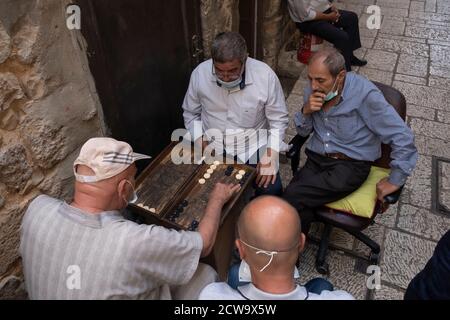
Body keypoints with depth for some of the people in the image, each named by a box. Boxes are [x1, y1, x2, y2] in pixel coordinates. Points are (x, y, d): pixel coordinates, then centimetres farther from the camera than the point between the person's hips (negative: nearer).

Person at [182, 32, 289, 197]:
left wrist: (271, 154, -17)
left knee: (271, 190, -18)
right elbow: (190, 114, 4)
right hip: (213, 146, 1)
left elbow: (278, 119, -5)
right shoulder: (199, 73, -11)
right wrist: (202, 142, -10)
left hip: (253, 145, -1)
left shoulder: (265, 75, -16)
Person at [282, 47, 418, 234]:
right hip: (316, 160, 5)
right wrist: (306, 111, -9)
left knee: (293, 196, -24)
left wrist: (395, 180, -8)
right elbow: (302, 131, 12)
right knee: (300, 208, -24)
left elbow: (402, 136, -12)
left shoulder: (365, 94, -15)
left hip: (350, 165, -4)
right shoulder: (313, 89, 2)